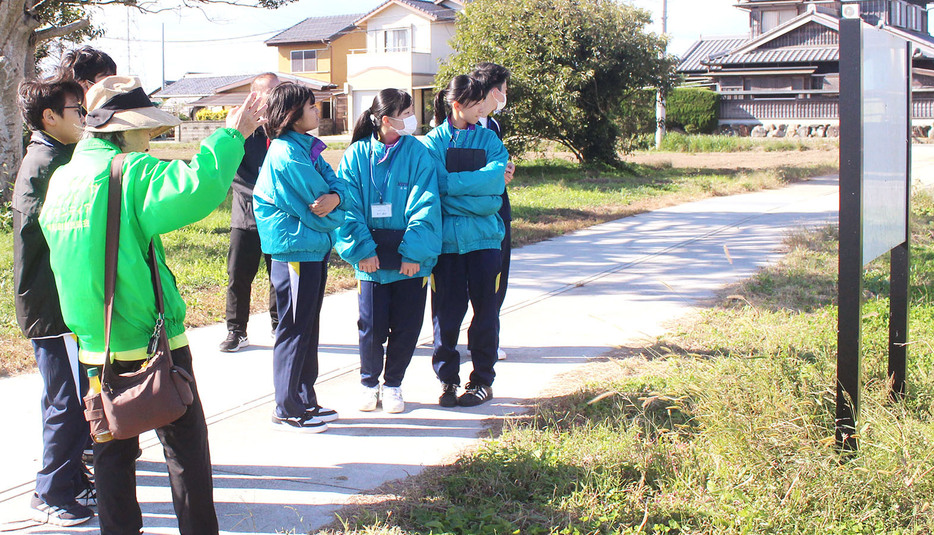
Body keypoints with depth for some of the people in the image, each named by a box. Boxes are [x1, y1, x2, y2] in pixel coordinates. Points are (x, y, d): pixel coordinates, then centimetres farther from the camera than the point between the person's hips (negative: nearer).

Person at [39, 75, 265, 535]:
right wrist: (230, 136, -22)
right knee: (185, 445, 6)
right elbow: (195, 188, -32)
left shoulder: (62, 179, 8)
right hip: (151, 340, -7)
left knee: (114, 450, 14)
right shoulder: (131, 171, -16)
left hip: (95, 344, 7)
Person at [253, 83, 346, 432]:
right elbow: (315, 197, -17)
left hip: (314, 250, 10)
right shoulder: (288, 154, -17)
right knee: (294, 331, -2)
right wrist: (335, 213, 2)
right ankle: (286, 410, 7)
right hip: (295, 251, -10)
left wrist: (335, 196, -17)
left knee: (308, 329, 16)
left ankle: (306, 401, 27)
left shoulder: (306, 147, 13)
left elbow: (332, 180, 4)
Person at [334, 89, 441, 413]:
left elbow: (424, 207, -7)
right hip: (372, 260, -1)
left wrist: (414, 252, -15)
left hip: (411, 261, 1)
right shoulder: (357, 155, -2)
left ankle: (393, 384, 27)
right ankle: (369, 382, 26)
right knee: (372, 327, 2)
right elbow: (349, 207, -4)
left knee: (406, 326, 6)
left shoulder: (417, 153, -2)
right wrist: (362, 249, -12)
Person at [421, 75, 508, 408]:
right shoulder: (433, 141, 1)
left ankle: (483, 381, 17)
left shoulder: (488, 139, 8)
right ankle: (447, 379, 17)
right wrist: (482, 183, -13)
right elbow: (440, 185, -12)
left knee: (485, 309, 5)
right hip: (446, 239, -2)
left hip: (484, 237, 2)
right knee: (447, 312, 2)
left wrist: (455, 185, -14)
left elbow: (496, 177, -9)